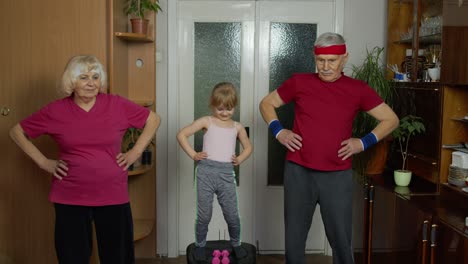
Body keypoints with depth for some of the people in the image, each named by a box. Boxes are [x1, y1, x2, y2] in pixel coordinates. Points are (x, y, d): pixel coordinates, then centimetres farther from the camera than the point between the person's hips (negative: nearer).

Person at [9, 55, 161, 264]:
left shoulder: (117, 105, -3)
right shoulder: (55, 111, -3)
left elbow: (153, 119, 8)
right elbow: (17, 131, 9)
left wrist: (135, 152, 1)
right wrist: (43, 162, 0)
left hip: (113, 196, 0)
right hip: (70, 198, 0)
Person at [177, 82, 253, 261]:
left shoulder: (237, 127, 12)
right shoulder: (207, 121, 3)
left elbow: (248, 147, 27)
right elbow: (182, 134, 0)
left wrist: (239, 159, 9)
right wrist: (193, 154, -5)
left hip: (227, 174, 2)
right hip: (206, 172, -2)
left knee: (232, 215, 7)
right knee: (204, 214, 6)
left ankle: (236, 244, 30)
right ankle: (200, 245, 27)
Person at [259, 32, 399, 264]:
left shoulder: (357, 89, 1)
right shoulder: (299, 82, 2)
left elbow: (391, 119, 8)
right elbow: (266, 103, 14)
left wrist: (364, 142, -5)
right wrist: (278, 131, -1)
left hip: (338, 175, 0)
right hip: (298, 172, 1)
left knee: (341, 240, 8)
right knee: (294, 238, 11)